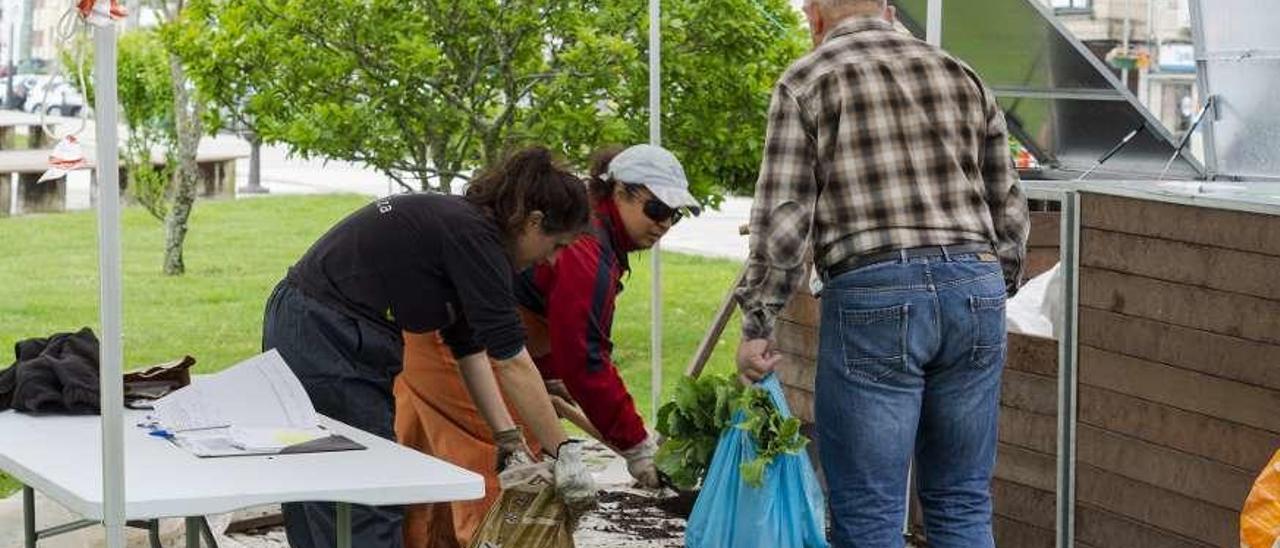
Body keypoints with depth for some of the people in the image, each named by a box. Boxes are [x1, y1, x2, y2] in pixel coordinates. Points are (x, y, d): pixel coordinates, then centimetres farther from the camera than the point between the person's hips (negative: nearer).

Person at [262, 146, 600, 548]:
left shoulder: (459, 222, 12)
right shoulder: (474, 234, -16)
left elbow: (469, 348, 15)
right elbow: (511, 361, -18)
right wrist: (564, 454, -12)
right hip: (326, 345, -10)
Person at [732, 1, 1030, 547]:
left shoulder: (806, 81, 3)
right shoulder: (962, 77, 16)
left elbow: (781, 220, -4)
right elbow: (1008, 209, 16)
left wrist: (756, 324, 2)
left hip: (873, 298, -4)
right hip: (976, 290, 5)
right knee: (964, 503, 12)